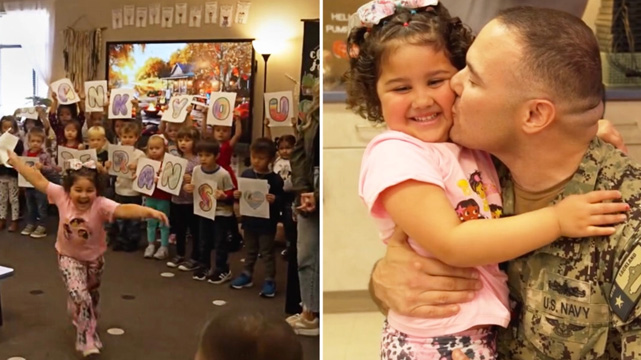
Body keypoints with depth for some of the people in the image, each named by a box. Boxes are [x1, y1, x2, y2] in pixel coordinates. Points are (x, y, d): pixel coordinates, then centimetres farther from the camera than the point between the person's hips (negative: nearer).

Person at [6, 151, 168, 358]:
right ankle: (88, 340, 1)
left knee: (91, 295, 24)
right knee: (80, 297, -15)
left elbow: (124, 210, -50)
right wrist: (15, 160, -9)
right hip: (68, 256, -1)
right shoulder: (61, 196, -25)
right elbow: (38, 180, -15)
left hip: (94, 258, 1)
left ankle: (81, 318, 57)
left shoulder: (101, 205, -33)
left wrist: (149, 212, -67)